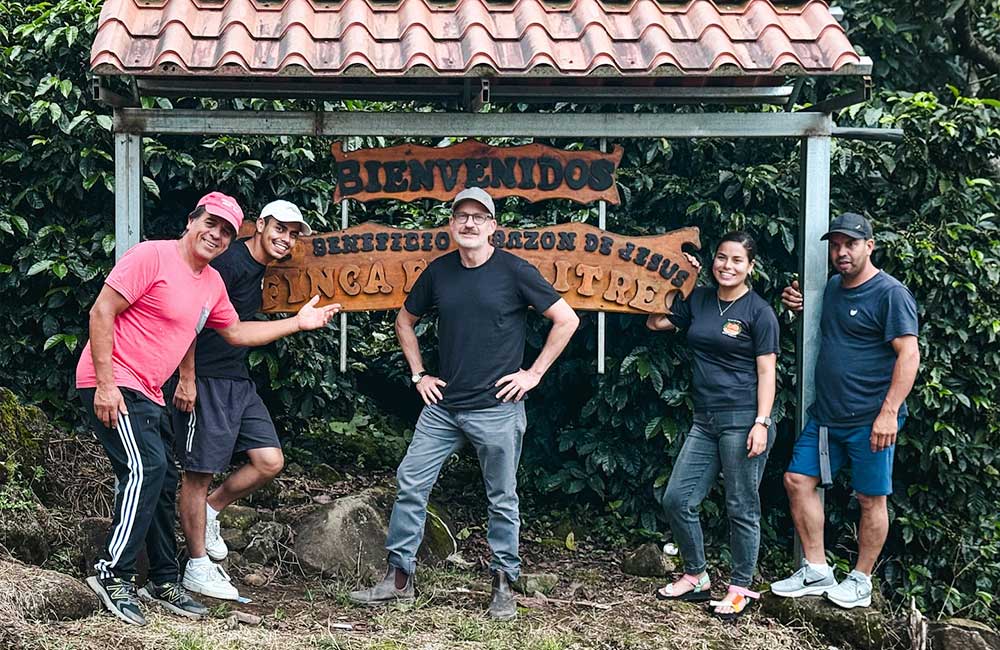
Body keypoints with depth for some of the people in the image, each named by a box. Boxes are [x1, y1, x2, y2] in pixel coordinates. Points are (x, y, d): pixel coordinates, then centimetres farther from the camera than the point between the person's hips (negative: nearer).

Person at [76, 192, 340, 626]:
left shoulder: (212, 283, 12)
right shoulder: (152, 256, -13)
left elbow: (236, 332, 27)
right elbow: (101, 312, -16)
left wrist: (297, 323, 20)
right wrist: (106, 384, -22)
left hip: (147, 394, 9)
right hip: (112, 385, -9)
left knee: (162, 483, 11)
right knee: (145, 468, -21)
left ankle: (163, 581, 21)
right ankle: (113, 574, -15)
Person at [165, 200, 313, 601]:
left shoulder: (259, 270, 15)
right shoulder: (230, 262, -14)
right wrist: (186, 379, -19)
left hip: (238, 380, 9)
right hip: (204, 381, -9)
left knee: (270, 461, 2)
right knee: (199, 473, -2)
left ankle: (210, 511, 22)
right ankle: (197, 570, 6)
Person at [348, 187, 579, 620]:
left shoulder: (513, 271, -8)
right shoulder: (439, 271, 5)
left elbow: (566, 320, -6)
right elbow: (405, 320, 20)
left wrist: (533, 374, -7)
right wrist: (418, 375, 11)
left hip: (497, 409, -4)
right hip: (443, 406, 4)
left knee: (502, 499, 6)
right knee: (410, 483, 1)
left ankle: (503, 584, 19)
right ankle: (399, 577, 11)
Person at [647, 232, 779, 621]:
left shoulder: (759, 312, -5)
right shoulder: (699, 300, 11)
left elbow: (766, 372, -7)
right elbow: (655, 321, 18)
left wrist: (762, 422, -15)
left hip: (743, 421, -6)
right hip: (705, 421, 6)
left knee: (741, 508, 1)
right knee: (677, 499, 6)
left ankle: (741, 589, 15)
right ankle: (696, 578, 22)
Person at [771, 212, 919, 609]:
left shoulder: (890, 293, -11)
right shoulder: (833, 287, 13)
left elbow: (909, 354, -16)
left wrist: (889, 412, -22)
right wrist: (800, 308, 9)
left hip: (869, 420, -8)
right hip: (825, 414, 8)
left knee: (871, 499, 3)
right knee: (798, 480, 6)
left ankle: (861, 581, 16)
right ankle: (816, 572, 15)